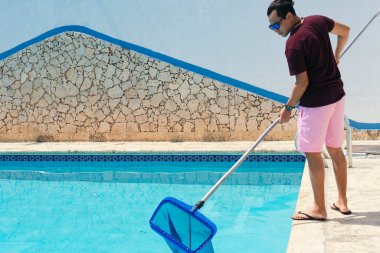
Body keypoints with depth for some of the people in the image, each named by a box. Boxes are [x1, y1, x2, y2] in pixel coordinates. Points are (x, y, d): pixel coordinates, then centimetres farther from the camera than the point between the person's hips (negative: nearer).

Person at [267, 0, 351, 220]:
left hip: (316, 102, -9)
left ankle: (319, 209, 7)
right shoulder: (318, 21, 3)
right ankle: (342, 202, 24)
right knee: (335, 149, 15)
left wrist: (289, 107, -5)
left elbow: (302, 82, -18)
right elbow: (345, 31, 20)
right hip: (337, 95, 9)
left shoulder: (294, 44, -19)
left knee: (313, 153, 1)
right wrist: (336, 56, 33)